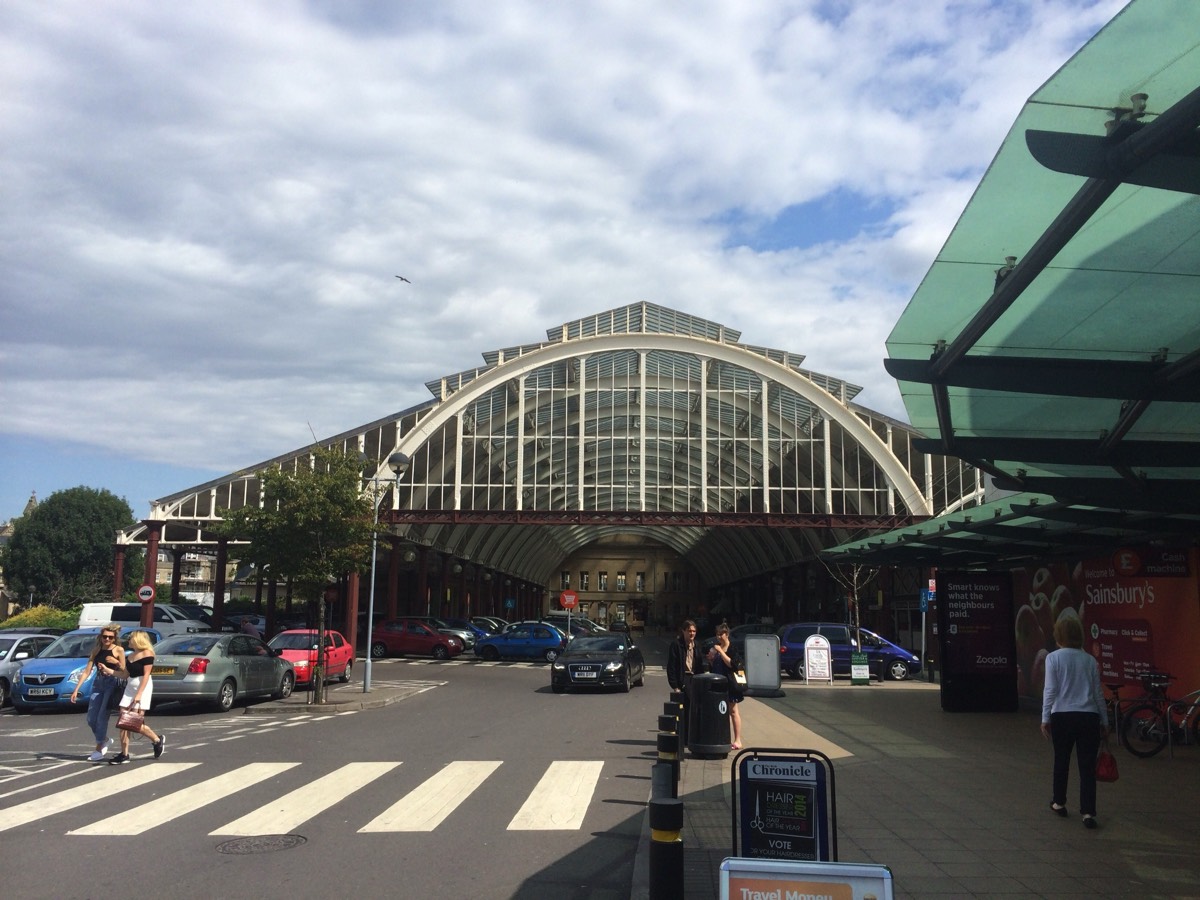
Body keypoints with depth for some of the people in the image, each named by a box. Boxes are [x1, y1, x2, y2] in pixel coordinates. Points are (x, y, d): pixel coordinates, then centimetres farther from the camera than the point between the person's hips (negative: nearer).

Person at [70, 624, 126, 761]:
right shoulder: (96, 650, 9)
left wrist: (116, 662, -18)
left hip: (112, 684, -5)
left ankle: (99, 748, 2)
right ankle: (104, 740, 30)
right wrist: (76, 689, 2)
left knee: (102, 717, -9)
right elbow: (87, 671, 7)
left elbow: (124, 673, -1)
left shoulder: (119, 650, -3)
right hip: (98, 683, 5)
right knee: (91, 719, 6)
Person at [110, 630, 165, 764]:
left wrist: (139, 694, -20)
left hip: (143, 687, -8)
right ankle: (124, 754, 3)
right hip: (130, 687, 8)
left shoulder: (146, 653, -8)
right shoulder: (130, 656, 16)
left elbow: (146, 675, -14)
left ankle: (158, 740, 13)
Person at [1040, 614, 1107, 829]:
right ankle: (1088, 813, -2)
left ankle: (1059, 803, 29)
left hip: (1062, 717, -2)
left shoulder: (1053, 658, -4)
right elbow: (1098, 692, 11)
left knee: (1061, 761, 16)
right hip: (1088, 717, 2)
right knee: (1087, 765, 3)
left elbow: (1050, 690, -8)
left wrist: (1045, 718, -1)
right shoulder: (1090, 660, 6)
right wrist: (1104, 720, 19)